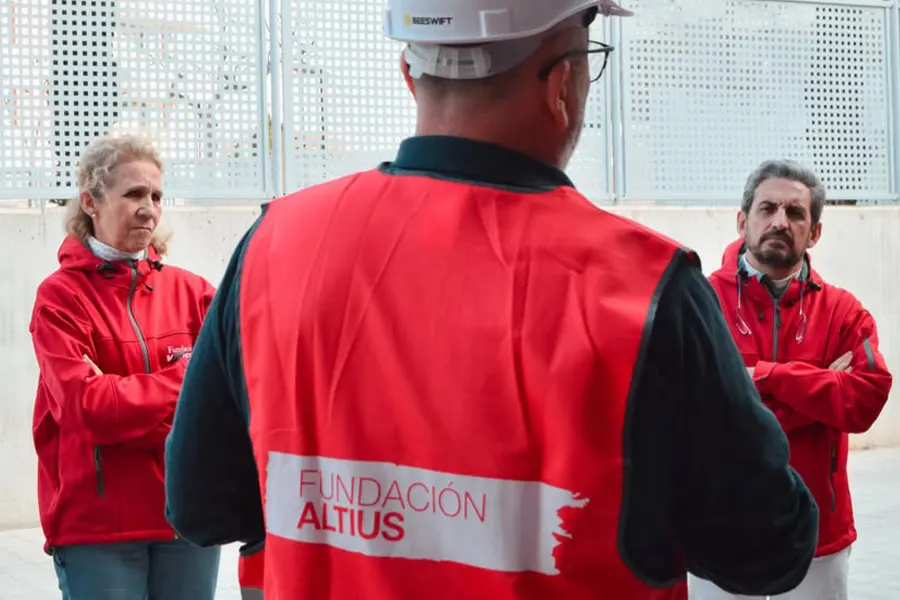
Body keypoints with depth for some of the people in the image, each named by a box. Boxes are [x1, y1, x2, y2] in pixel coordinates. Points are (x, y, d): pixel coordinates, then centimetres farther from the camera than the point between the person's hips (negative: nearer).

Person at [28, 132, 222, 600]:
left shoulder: (189, 291, 7)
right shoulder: (60, 297, -3)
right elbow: (84, 403, -13)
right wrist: (186, 382, -11)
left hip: (189, 511, 3)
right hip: (96, 525, -3)